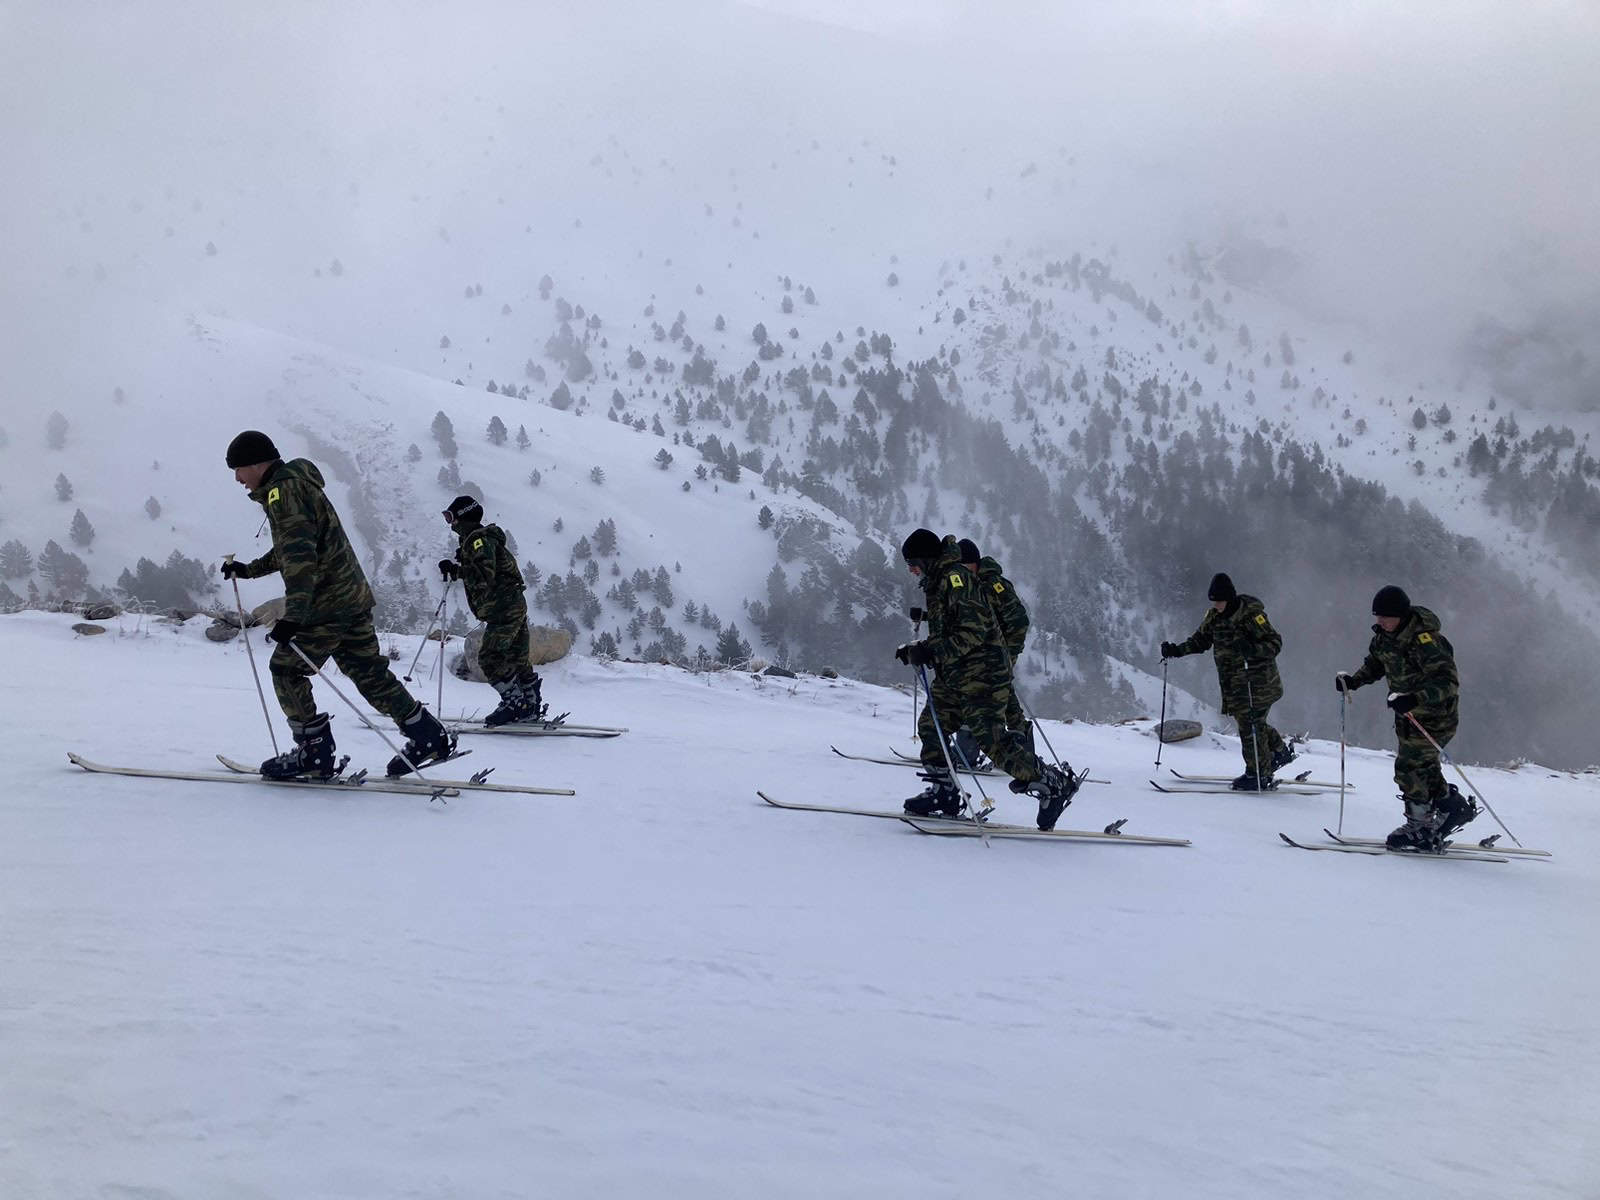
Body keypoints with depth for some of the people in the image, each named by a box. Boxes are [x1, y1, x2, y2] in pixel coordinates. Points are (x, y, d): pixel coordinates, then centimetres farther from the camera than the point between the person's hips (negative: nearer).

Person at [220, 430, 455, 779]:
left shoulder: (284, 491, -14)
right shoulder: (295, 485, 19)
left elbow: (301, 556, -26)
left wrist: (293, 616, -31)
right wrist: (250, 570, 34)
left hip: (327, 604, -10)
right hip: (354, 594, 10)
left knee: (286, 669, 0)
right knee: (368, 673, 12)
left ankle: (315, 752, 3)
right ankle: (429, 737, 14)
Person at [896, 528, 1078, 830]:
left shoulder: (955, 578, -14)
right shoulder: (937, 583, 18)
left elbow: (973, 631, -23)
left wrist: (930, 652, -25)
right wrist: (917, 649, 15)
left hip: (981, 671, -10)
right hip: (955, 675, 10)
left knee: (991, 738, -13)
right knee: (930, 725, 8)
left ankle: (1054, 784, -5)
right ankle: (944, 794, 15)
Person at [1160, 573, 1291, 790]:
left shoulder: (1251, 614, -16)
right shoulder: (1214, 616, 6)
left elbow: (1275, 642, -16)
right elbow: (1200, 640, 18)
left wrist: (1252, 649, -34)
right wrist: (1176, 650, 3)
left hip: (1257, 681, -8)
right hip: (1234, 683, 8)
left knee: (1250, 725, -7)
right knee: (1249, 722, 14)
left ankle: (1259, 775, 2)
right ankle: (1280, 751, 34)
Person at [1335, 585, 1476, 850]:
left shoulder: (1424, 640, -29)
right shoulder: (1385, 635, -2)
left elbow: (1447, 682, -35)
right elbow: (1374, 664, 17)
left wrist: (1414, 699, -48)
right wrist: (1353, 680, -2)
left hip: (1434, 714, -9)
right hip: (1408, 713, 9)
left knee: (1408, 768, -9)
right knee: (1423, 767, 17)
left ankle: (1420, 827, 5)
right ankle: (1455, 806, 34)